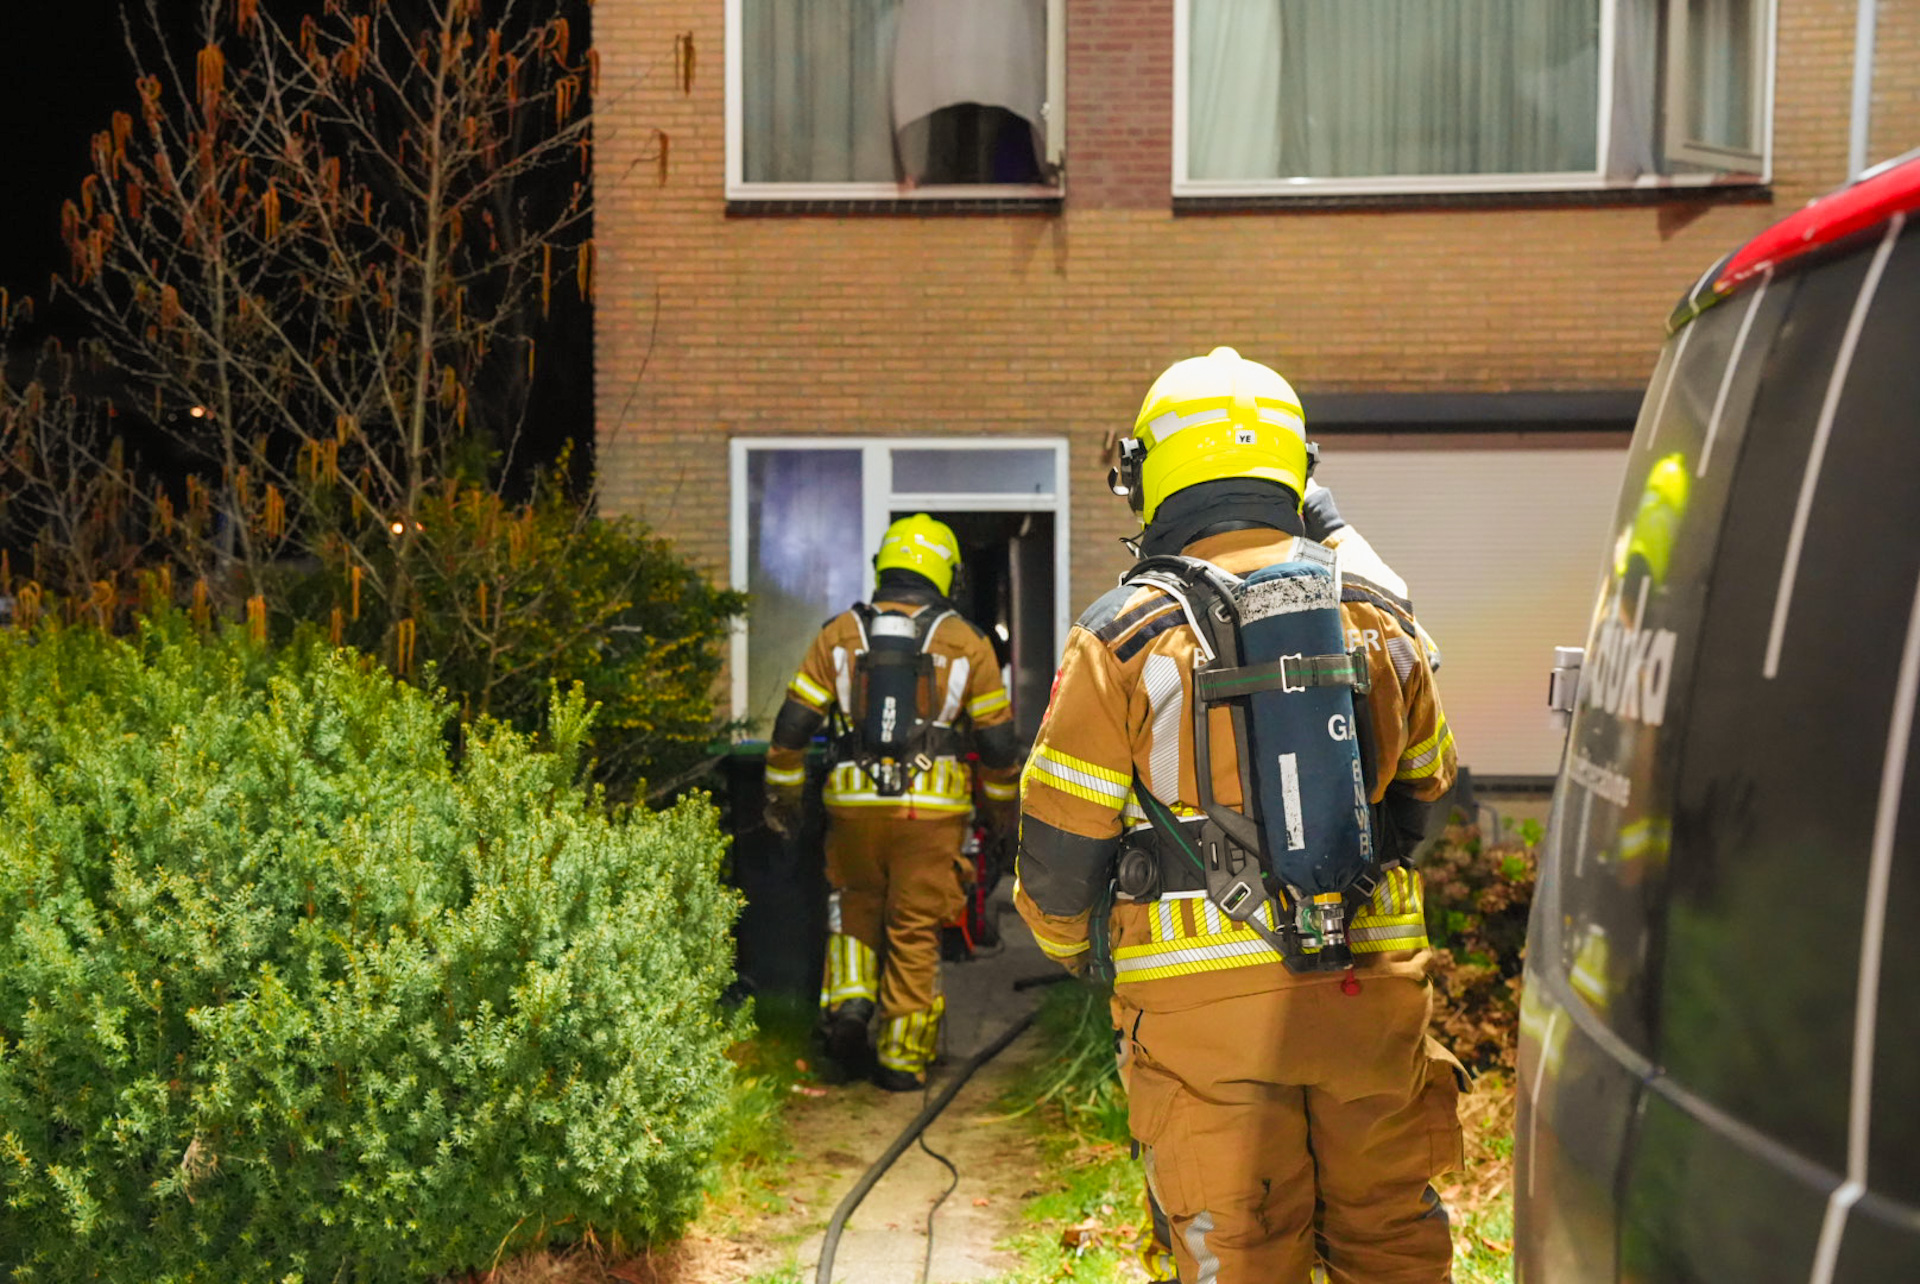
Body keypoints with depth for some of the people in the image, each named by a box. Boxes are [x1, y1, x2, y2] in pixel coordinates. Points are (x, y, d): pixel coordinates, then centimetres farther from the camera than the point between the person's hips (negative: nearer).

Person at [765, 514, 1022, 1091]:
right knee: (914, 932, 8)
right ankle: (902, 1058, 14)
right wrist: (1002, 807, 19)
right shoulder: (965, 642, 3)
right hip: (931, 809, -1)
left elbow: (793, 724, 3)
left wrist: (782, 794, 15)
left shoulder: (840, 633, 5)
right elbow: (997, 739, 4)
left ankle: (848, 1001, 5)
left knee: (855, 907, 24)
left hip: (854, 803, 1)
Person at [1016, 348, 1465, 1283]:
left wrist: (1072, 945, 17)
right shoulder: (1379, 617, 4)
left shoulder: (1123, 639, -8)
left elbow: (1060, 846, -4)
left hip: (1203, 1001, -3)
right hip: (1371, 989, 4)